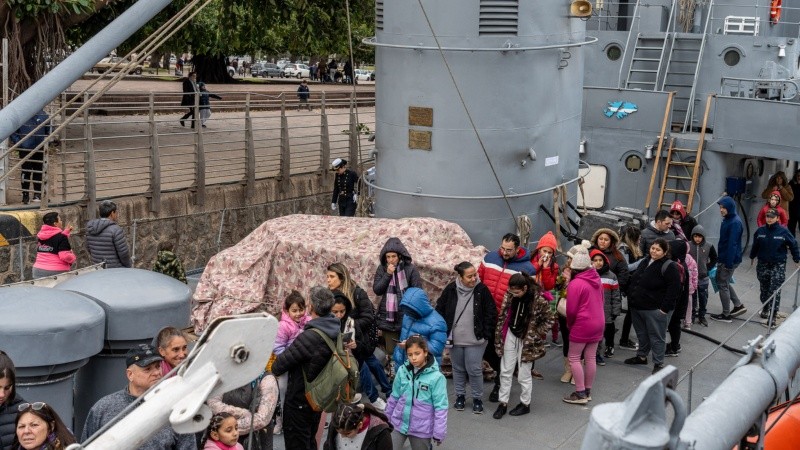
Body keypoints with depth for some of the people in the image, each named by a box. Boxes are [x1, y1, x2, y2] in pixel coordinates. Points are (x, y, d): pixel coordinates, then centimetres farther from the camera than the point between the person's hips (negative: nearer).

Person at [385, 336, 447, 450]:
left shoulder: (436, 377, -16)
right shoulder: (402, 371, -3)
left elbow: (440, 407, -13)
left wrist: (439, 433, -11)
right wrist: (387, 418, 18)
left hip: (421, 429, -3)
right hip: (398, 424, 3)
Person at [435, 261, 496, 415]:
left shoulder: (482, 290, -11)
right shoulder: (451, 290, -7)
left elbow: (491, 313, -4)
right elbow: (440, 310, 4)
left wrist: (485, 333, -6)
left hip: (475, 340, -2)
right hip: (455, 339, 2)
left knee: (474, 370, 0)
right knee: (458, 369, 15)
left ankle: (477, 398, 17)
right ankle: (460, 396, 31)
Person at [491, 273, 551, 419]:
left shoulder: (538, 299, -19)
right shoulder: (510, 296, -6)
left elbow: (548, 320, -9)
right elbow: (503, 316, 5)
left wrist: (534, 335, -13)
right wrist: (499, 337, 4)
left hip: (526, 340, -4)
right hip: (511, 336, 4)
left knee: (524, 375, 5)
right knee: (505, 371, 8)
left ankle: (525, 404, 23)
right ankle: (503, 403, 18)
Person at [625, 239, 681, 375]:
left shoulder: (669, 266, -15)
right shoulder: (645, 261, 11)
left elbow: (674, 288, -18)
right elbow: (635, 281, 22)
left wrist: (665, 308, -19)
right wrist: (632, 299, 18)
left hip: (655, 310, -8)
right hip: (638, 307, 8)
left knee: (657, 337, -1)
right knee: (642, 334, 21)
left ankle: (658, 364, 7)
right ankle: (641, 356, 37)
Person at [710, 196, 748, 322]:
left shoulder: (735, 223, -20)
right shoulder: (727, 220, 10)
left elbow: (732, 244, -23)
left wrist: (729, 263, -24)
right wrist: (719, 258, 18)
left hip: (730, 259, -10)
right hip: (723, 258, 10)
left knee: (723, 284, 1)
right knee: (722, 282, 19)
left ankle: (726, 315, 12)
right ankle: (738, 305, 27)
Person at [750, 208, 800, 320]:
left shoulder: (783, 232, -10)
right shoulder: (760, 231, -2)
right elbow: (755, 245, 13)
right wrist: (752, 257, 23)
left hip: (778, 266, -3)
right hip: (763, 265, 3)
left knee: (775, 291, -7)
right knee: (764, 289, 15)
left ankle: (773, 314, -3)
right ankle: (765, 309, 33)